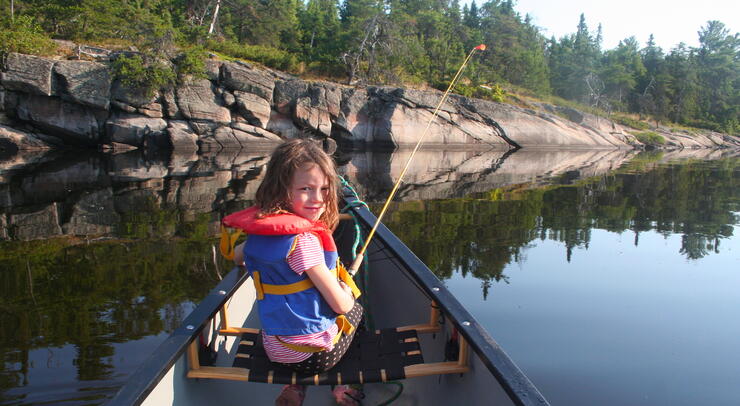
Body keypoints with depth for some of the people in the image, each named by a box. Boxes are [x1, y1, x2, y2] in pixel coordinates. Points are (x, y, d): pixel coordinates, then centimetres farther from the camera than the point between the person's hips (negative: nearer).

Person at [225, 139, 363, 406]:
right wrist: (346, 290, 3)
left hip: (273, 349, 6)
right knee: (355, 310, 24)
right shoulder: (303, 240, -27)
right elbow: (342, 305, -19)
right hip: (313, 355, -6)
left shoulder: (258, 230, -3)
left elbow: (237, 257, 22)